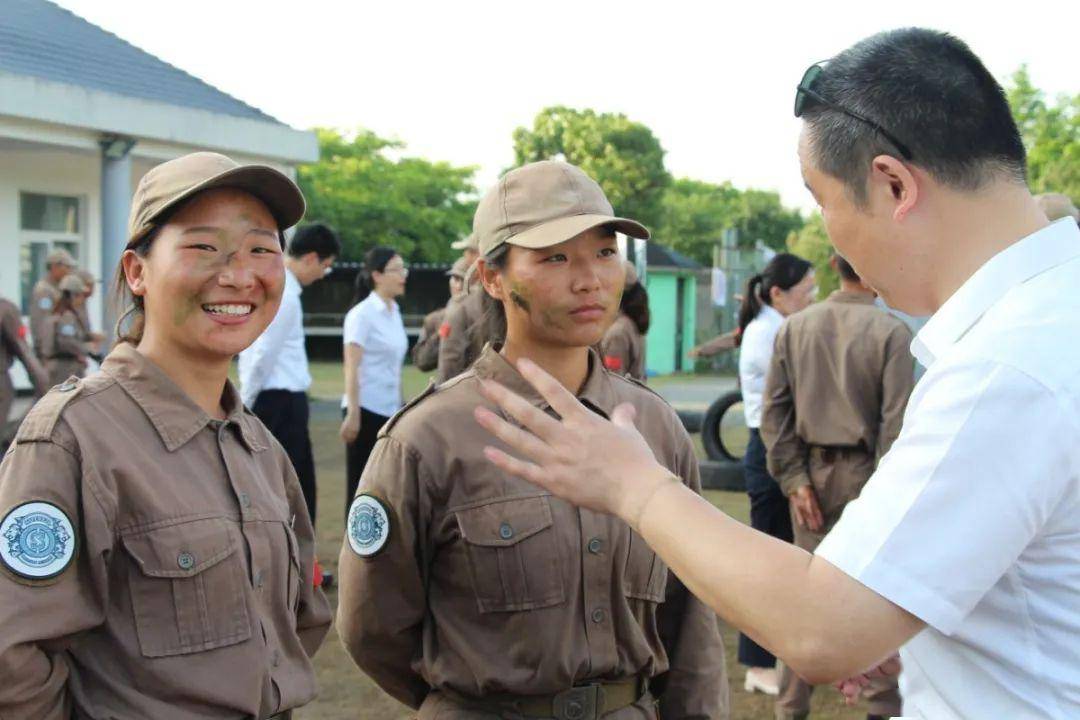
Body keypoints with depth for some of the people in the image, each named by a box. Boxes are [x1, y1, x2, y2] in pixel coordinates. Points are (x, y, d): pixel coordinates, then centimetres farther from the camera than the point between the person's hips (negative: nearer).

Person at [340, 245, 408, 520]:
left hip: (390, 411, 7)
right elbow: (351, 368, -15)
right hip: (367, 409, -7)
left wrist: (402, 408, 13)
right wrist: (353, 414, -20)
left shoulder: (394, 312, 11)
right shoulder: (362, 314, -10)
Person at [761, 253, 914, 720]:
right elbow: (896, 423, -13)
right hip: (864, 471, -4)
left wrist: (794, 478, 2)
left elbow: (774, 410, 2)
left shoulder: (794, 327, 4)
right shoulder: (891, 332, -10)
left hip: (812, 471, 4)